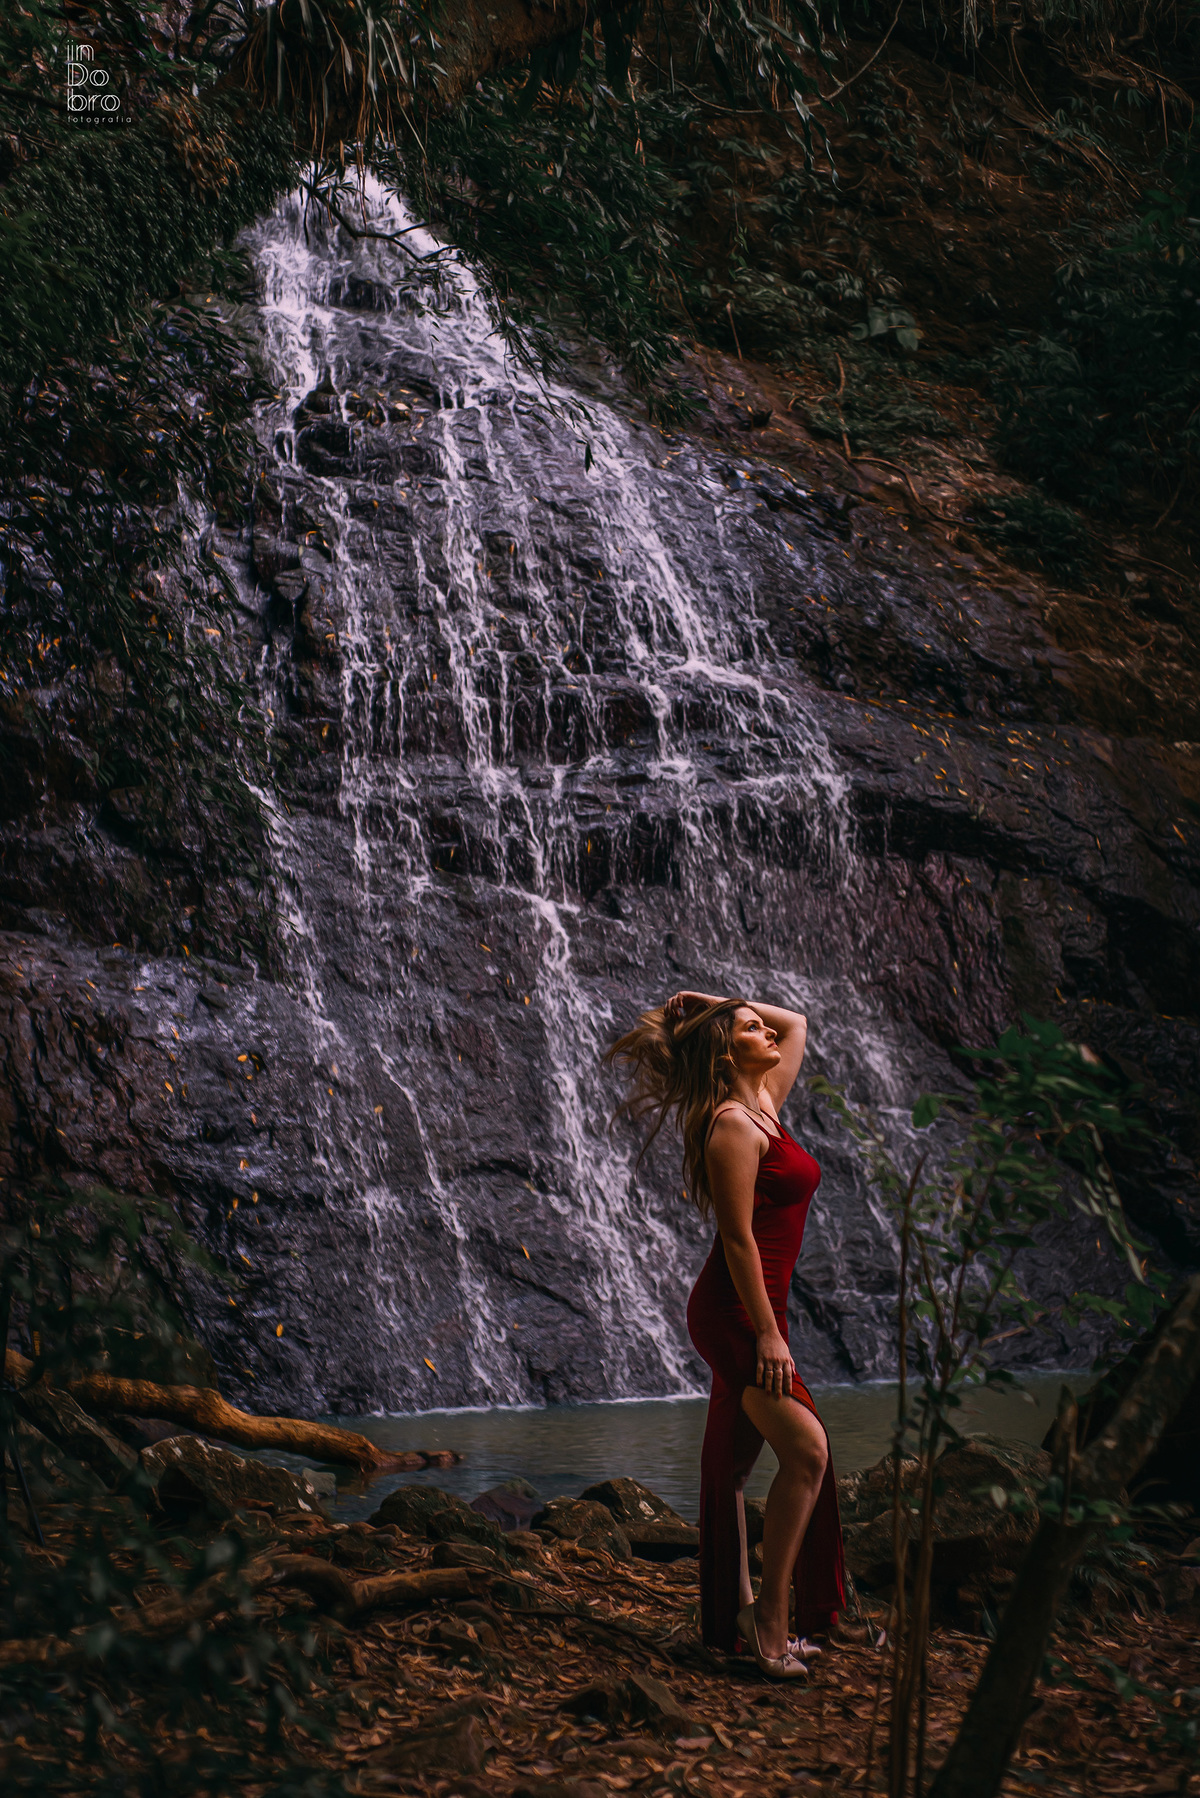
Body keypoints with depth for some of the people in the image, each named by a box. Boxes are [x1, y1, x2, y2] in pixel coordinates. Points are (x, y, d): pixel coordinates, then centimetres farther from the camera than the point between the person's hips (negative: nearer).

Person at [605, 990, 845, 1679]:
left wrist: (713, 1002, 17)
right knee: (806, 1449, -15)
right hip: (736, 1311, -9)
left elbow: (796, 1023, 27)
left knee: (732, 1465, 11)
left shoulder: (766, 1107, 12)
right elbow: (738, 1237, -19)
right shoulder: (734, 1127, -14)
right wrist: (767, 1333, -21)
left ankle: (734, 1611, 17)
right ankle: (772, 1618, -11)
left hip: (753, 1312, 9)